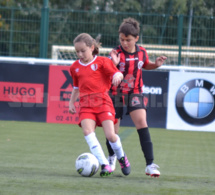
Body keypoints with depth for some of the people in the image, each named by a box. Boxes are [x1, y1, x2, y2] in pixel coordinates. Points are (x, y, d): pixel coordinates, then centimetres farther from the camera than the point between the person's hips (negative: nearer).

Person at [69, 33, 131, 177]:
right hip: (86, 104, 3)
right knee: (87, 131, -23)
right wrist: (71, 102, 22)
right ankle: (105, 165, -25)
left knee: (110, 135, -14)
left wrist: (117, 76, -25)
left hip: (102, 101, -3)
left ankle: (122, 158, 19)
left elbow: (118, 74, -3)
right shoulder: (75, 67, 17)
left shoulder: (102, 62, 4)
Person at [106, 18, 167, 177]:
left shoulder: (141, 52, -2)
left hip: (135, 92, 2)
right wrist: (114, 63, -40)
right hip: (116, 93, -2)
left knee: (141, 122, -17)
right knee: (113, 128, 4)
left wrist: (155, 65, 0)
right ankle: (112, 156, 37)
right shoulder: (116, 54, -14)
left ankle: (150, 164, -18)